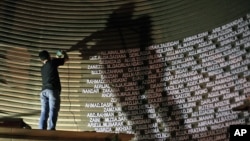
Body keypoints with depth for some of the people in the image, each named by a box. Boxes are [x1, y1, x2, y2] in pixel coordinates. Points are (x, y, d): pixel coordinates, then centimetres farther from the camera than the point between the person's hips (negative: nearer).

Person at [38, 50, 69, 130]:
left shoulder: (42, 68, 23)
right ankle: (51, 129, -20)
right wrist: (64, 53, 38)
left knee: (44, 112, 2)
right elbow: (66, 58, 17)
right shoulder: (53, 62, 6)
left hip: (44, 91, 6)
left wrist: (57, 58, 53)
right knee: (53, 111, -10)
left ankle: (41, 130, -7)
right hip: (53, 90, -6)